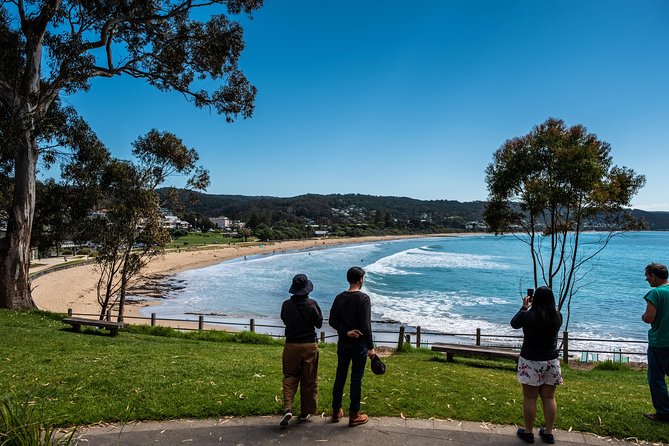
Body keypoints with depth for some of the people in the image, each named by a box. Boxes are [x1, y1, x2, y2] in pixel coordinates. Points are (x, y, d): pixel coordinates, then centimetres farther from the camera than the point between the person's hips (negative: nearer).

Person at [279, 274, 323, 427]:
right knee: (309, 380, 11)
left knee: (290, 377, 12)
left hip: (291, 345, 1)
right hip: (309, 345, -1)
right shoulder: (312, 304, -13)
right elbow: (319, 324, -2)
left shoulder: (287, 305, -7)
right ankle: (305, 412, 20)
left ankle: (287, 408, -6)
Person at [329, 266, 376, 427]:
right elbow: (366, 325, -18)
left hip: (343, 344, 5)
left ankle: (336, 411, 24)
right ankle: (354, 415, 11)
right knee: (356, 379, 3)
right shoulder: (363, 298, -15)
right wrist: (370, 347, -12)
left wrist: (346, 332, -6)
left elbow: (332, 321, -1)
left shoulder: (339, 298, 3)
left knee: (340, 377, 14)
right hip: (359, 345, -5)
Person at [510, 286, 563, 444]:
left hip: (531, 362, -4)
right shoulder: (558, 316, -6)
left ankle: (528, 432, 16)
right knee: (549, 397, 13)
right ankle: (548, 433, 22)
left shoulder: (527, 315, -16)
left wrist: (524, 307, 13)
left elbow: (514, 324, 5)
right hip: (552, 361, 4)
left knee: (530, 398, 6)